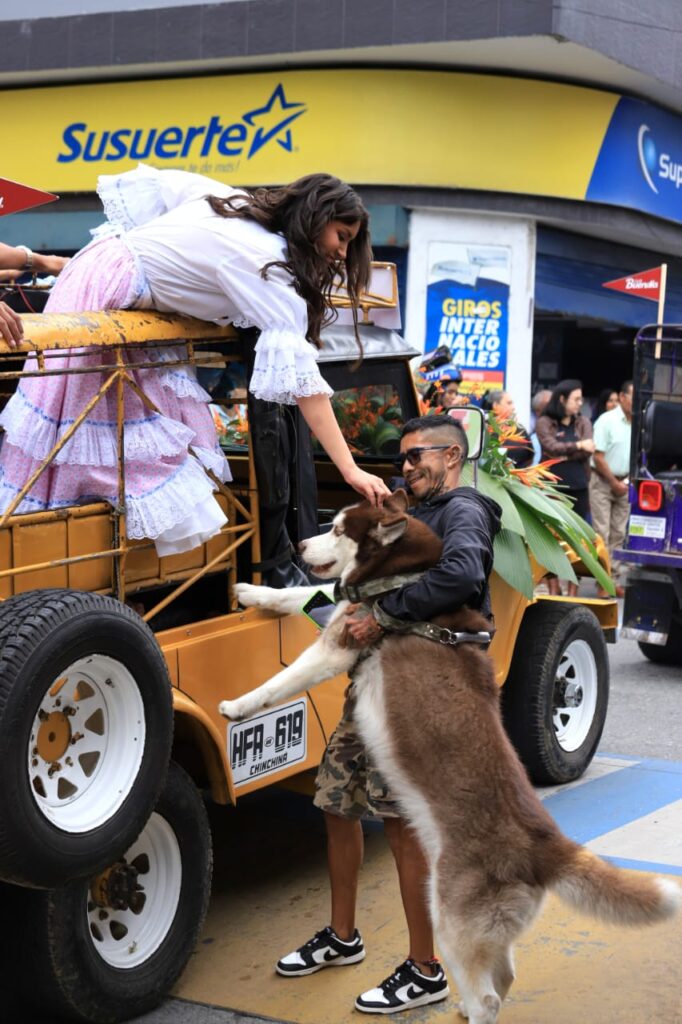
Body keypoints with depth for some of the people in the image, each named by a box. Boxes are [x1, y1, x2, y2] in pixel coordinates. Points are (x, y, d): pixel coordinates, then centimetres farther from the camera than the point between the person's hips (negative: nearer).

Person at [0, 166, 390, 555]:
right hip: (105, 291, -9)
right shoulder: (269, 267, -20)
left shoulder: (239, 204, 4)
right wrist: (351, 470, -26)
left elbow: (154, 182, 13)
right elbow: (301, 378, -25)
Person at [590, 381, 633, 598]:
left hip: (625, 484, 5)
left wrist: (631, 480, 0)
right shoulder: (607, 421, -11)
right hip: (603, 482, -5)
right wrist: (614, 483, -9)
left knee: (619, 534, 6)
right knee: (602, 533, -5)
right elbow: (598, 457, -11)